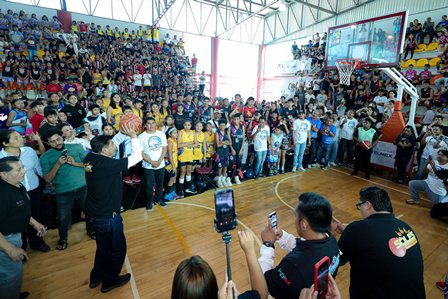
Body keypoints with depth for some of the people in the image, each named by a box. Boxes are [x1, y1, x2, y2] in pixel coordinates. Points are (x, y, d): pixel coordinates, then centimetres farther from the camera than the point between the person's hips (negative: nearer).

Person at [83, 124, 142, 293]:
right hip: (107, 216, -8)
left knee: (103, 246, 28)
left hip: (94, 213, 8)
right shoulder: (109, 164, -28)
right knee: (117, 248, 16)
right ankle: (110, 280, 35)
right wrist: (133, 136, -13)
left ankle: (96, 277, 46)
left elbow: (110, 144, 11)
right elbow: (137, 156, -22)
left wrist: (122, 134, 5)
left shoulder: (90, 158, -5)